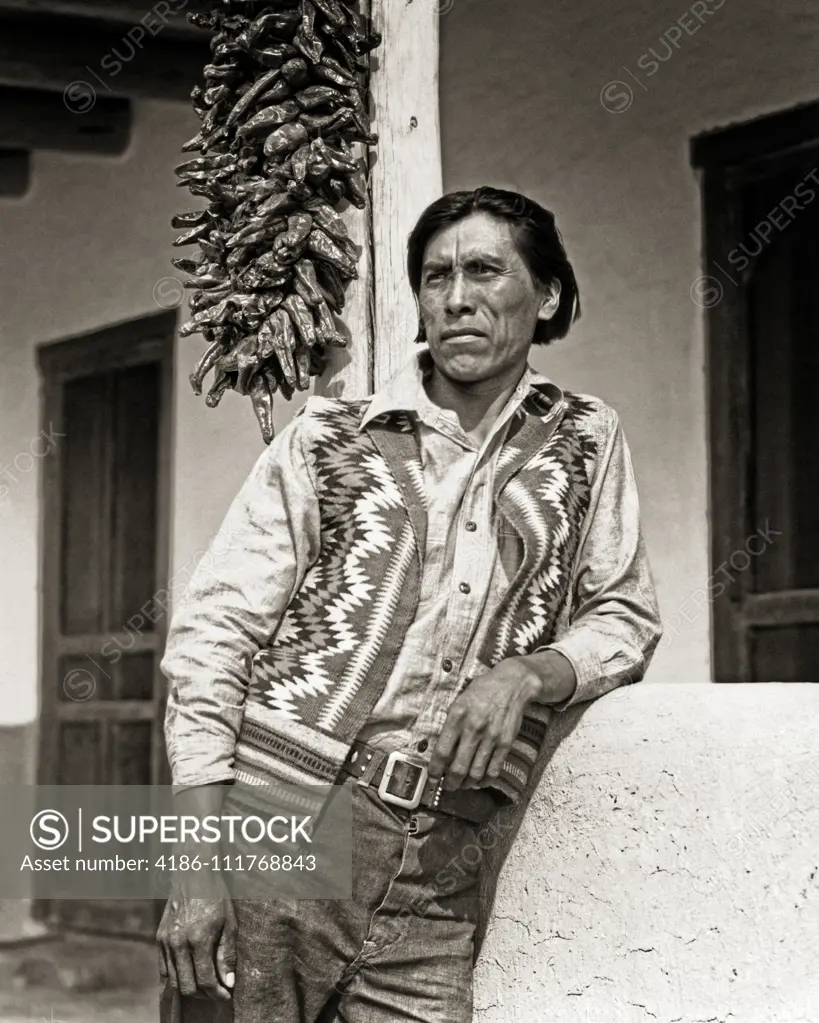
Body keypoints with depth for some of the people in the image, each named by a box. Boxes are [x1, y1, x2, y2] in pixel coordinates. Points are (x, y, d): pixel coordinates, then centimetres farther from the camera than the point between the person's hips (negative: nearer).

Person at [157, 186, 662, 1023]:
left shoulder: (587, 444, 12)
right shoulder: (327, 439, 5)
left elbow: (626, 616, 14)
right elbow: (215, 633, 1)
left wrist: (531, 674, -10)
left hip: (437, 880, 2)